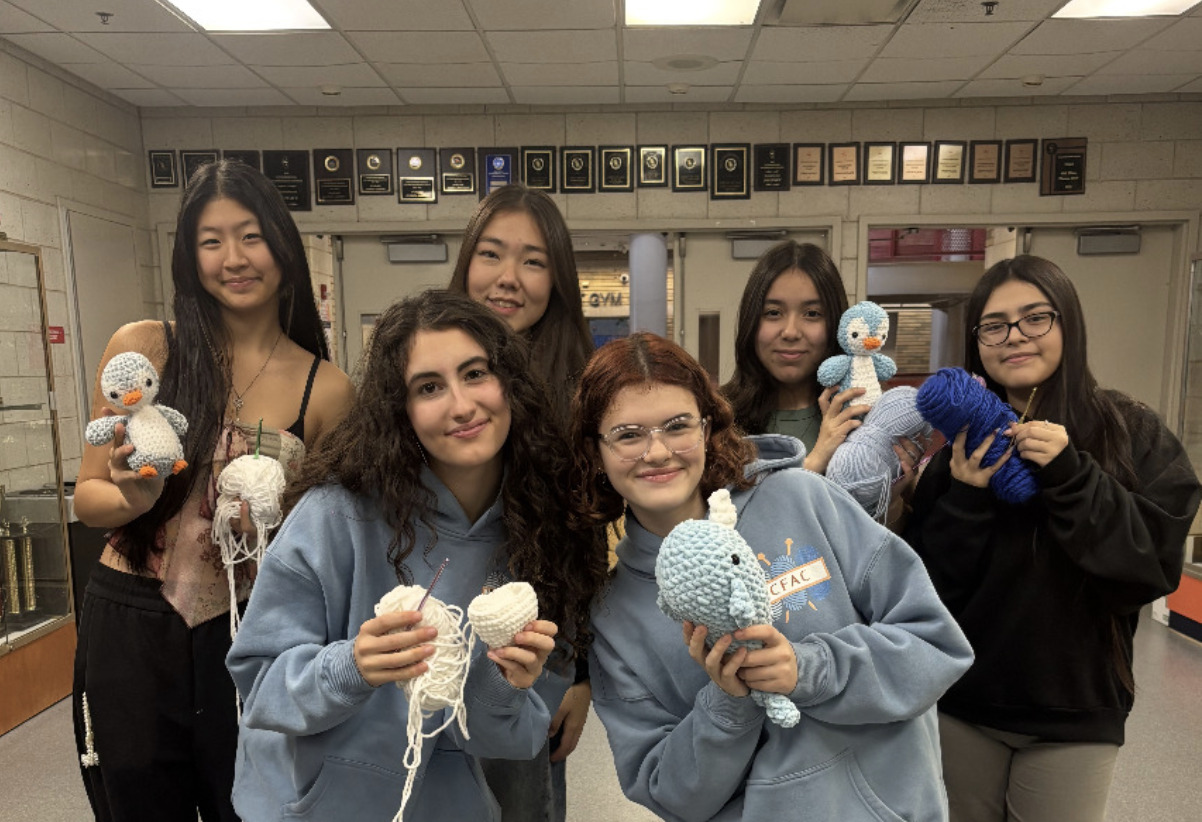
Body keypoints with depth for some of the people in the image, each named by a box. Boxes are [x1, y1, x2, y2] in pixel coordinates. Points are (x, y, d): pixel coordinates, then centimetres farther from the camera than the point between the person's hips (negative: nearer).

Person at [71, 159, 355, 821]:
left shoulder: (326, 388, -5)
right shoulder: (142, 348, -5)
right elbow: (88, 497, 2)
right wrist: (133, 498, -19)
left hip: (246, 635, 0)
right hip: (128, 626, 1)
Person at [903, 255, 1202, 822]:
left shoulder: (1134, 435, -5)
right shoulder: (959, 442, -3)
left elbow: (1156, 567, -13)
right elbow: (927, 588, -5)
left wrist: (1069, 476, -23)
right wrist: (965, 501, -21)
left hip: (1073, 714, -1)